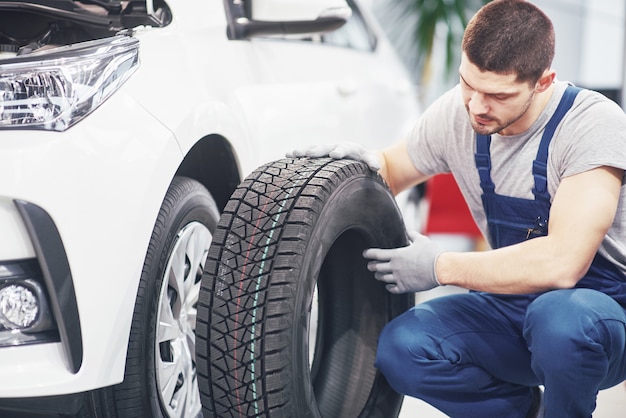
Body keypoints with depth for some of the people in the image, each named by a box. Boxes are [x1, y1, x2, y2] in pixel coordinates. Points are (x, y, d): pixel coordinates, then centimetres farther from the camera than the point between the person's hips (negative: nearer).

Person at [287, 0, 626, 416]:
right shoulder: (457, 114, -5)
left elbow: (562, 262, -33)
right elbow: (391, 172, 13)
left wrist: (440, 268, -25)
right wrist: (366, 164, -12)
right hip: (516, 301, 5)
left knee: (561, 316, -40)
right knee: (401, 348, -21)